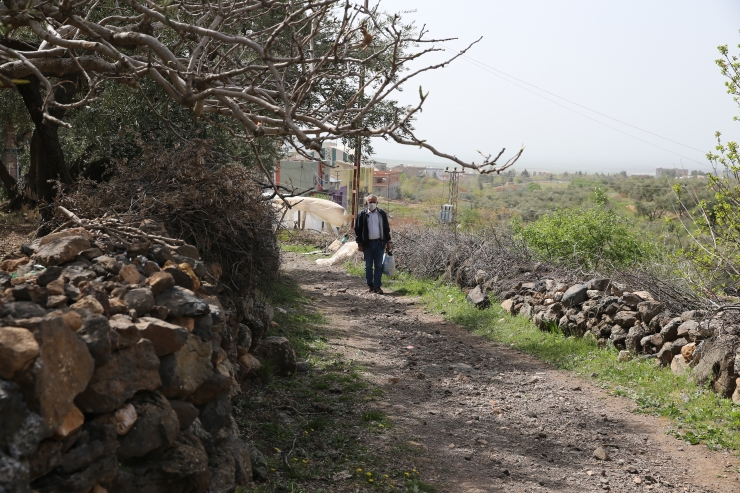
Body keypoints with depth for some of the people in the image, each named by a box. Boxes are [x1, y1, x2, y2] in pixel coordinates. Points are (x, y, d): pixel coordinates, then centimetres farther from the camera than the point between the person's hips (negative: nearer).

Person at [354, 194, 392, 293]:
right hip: (367, 243, -1)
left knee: (378, 266, 1)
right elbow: (358, 229, 2)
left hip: (379, 243, 1)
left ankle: (377, 286, 6)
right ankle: (370, 285, 15)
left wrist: (388, 242, 6)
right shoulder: (362, 214, 0)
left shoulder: (382, 214, 6)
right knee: (368, 266, 6)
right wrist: (359, 243, -3)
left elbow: (386, 228, 10)